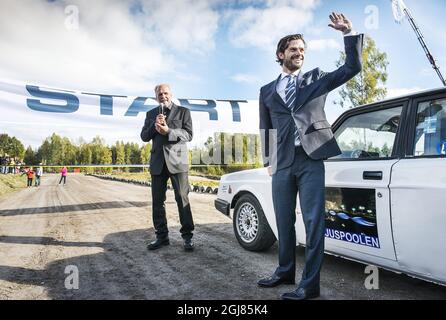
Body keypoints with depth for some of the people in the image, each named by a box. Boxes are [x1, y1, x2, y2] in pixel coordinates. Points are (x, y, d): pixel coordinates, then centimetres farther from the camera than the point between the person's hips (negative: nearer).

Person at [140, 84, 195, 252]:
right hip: (157, 162, 4)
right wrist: (154, 125, -8)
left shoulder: (183, 111, 6)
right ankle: (161, 236, 15)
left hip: (177, 161, -4)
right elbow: (144, 136, 10)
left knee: (182, 199, -5)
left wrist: (168, 131, -18)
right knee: (157, 201, 5)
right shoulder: (151, 114, 17)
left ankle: (187, 236, 3)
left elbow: (188, 135, -4)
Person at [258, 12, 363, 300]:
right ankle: (285, 272, 29)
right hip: (282, 163, 3)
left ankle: (310, 284, 6)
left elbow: (353, 67, 7)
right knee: (284, 222, 12)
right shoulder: (267, 91, 16)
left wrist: (349, 32, -1)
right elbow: (266, 129, 16)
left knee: (314, 222, -3)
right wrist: (268, 161, 11)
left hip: (311, 159, -2)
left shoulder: (316, 78, 14)